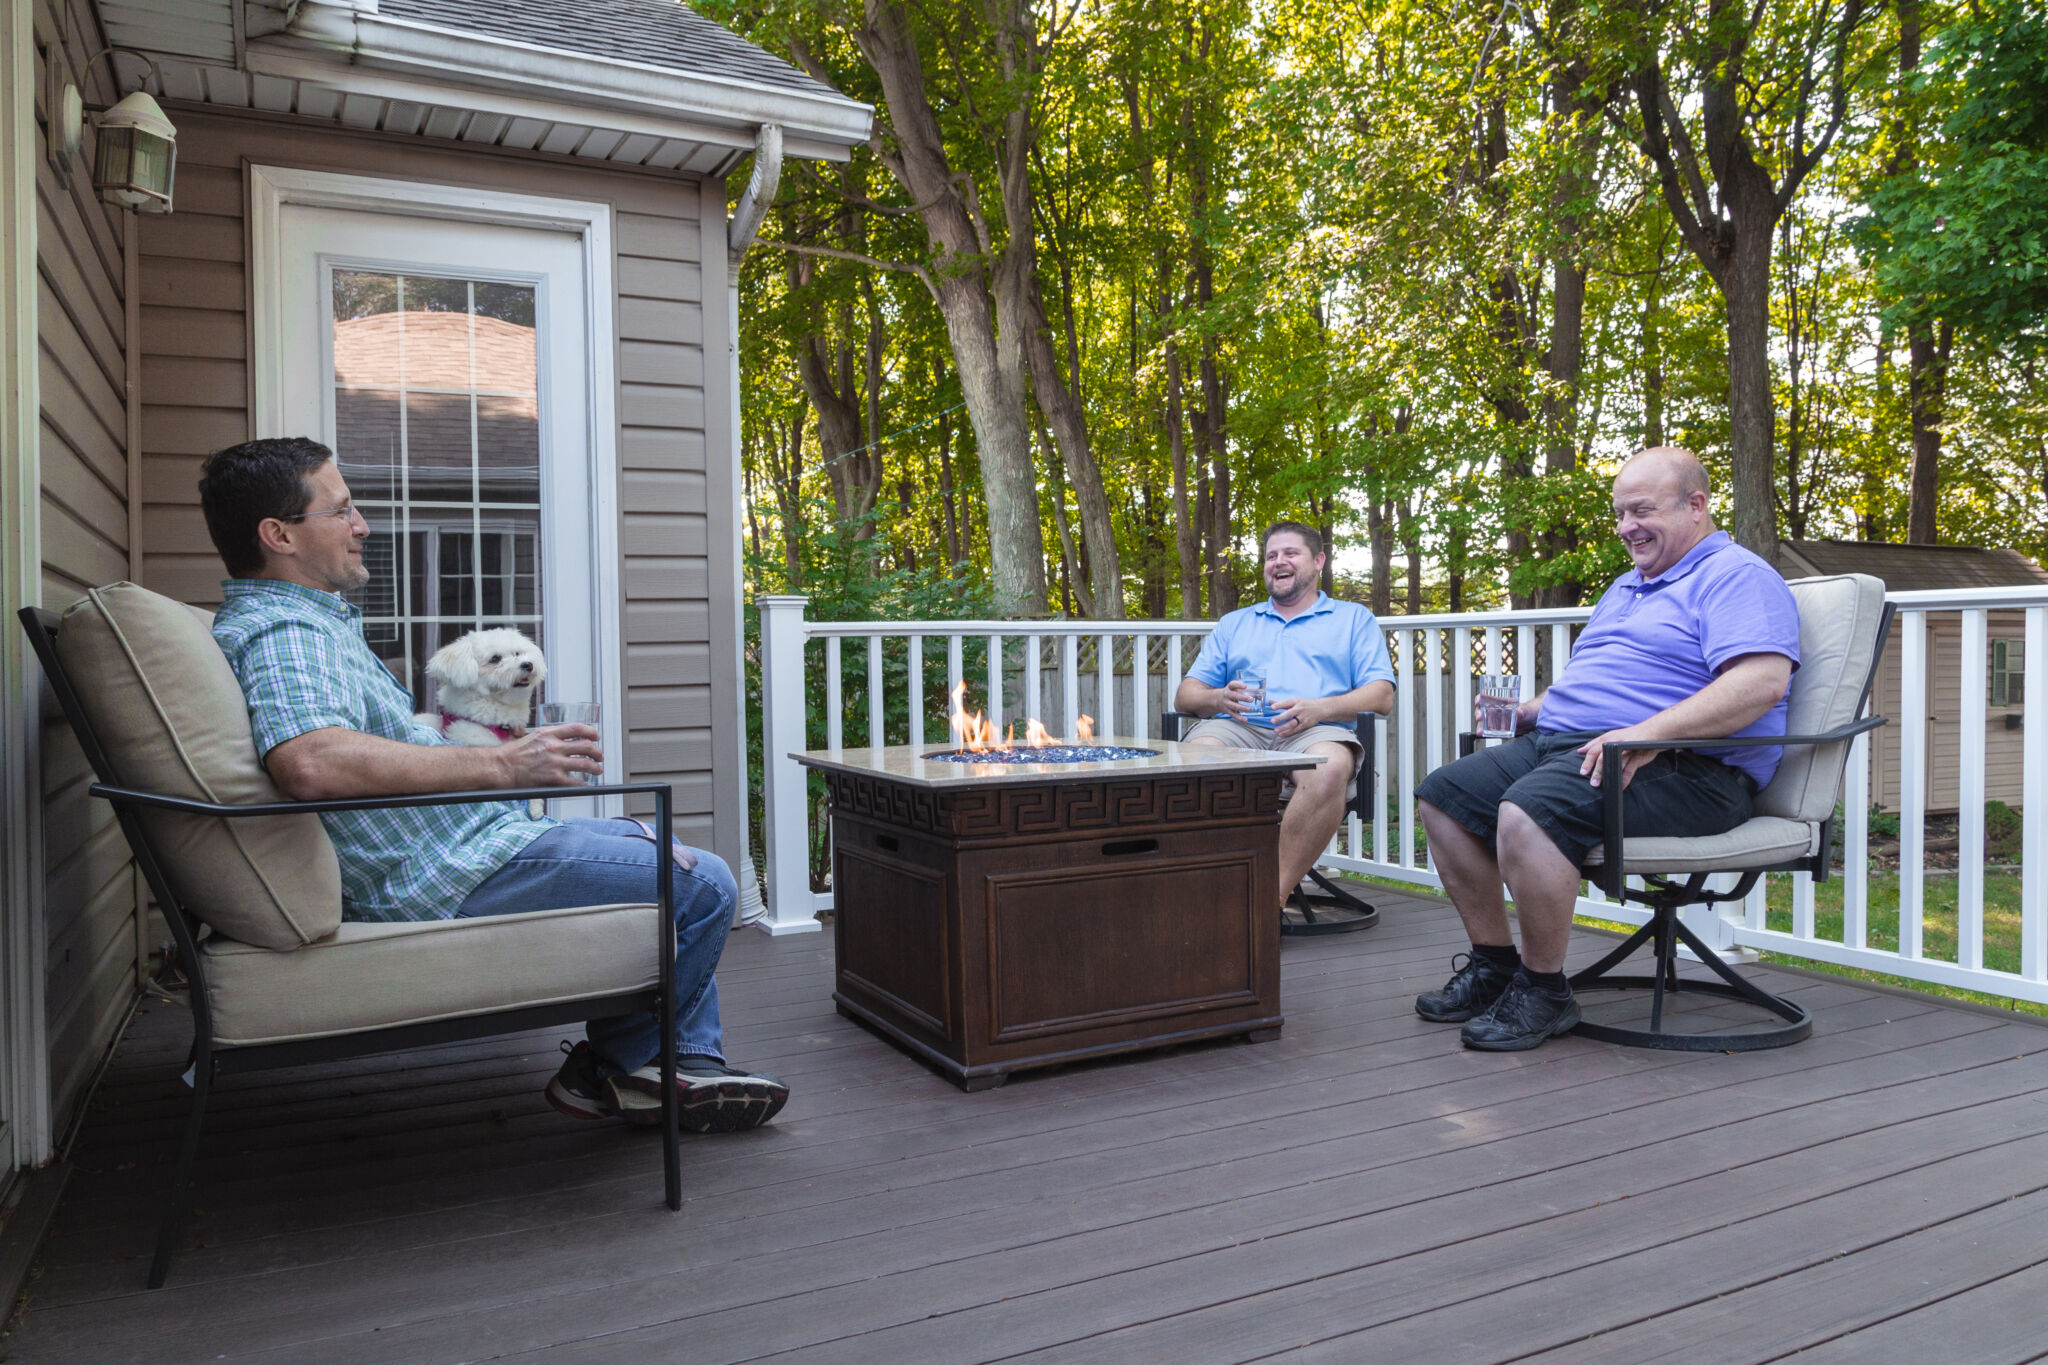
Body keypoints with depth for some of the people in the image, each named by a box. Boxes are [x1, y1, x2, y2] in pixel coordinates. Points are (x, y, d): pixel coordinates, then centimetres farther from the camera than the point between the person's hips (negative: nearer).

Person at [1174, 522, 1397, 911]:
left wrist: (1318, 709, -12)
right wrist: (1218, 698, -4)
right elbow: (1185, 694, 22)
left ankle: (1274, 896, -32)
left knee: (1330, 768, -39)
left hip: (1313, 732, -1)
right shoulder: (1234, 624, 31)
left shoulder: (1353, 619, 24)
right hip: (1238, 727, 2)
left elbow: (1382, 696, 8)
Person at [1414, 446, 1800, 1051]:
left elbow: (1764, 680, -20)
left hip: (1681, 770, -10)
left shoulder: (1736, 576, -3)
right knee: (1444, 795, -3)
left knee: (1528, 810, -35)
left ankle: (1543, 990, -16)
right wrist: (1536, 707, 14)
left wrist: (1649, 734, -28)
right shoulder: (1626, 586, 27)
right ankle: (1495, 965, 5)